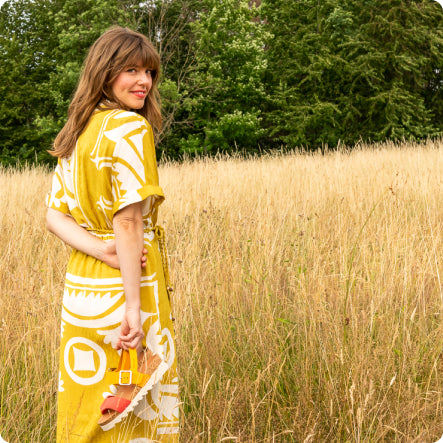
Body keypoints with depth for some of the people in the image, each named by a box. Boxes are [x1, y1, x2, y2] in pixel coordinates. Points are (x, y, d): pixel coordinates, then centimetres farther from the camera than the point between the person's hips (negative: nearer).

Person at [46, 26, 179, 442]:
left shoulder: (75, 133, 12)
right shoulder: (130, 128, -12)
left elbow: (54, 216, 6)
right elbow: (128, 222, -19)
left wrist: (101, 250, -9)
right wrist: (133, 306, -20)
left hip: (79, 283, 8)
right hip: (124, 284, -8)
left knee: (85, 409, 14)